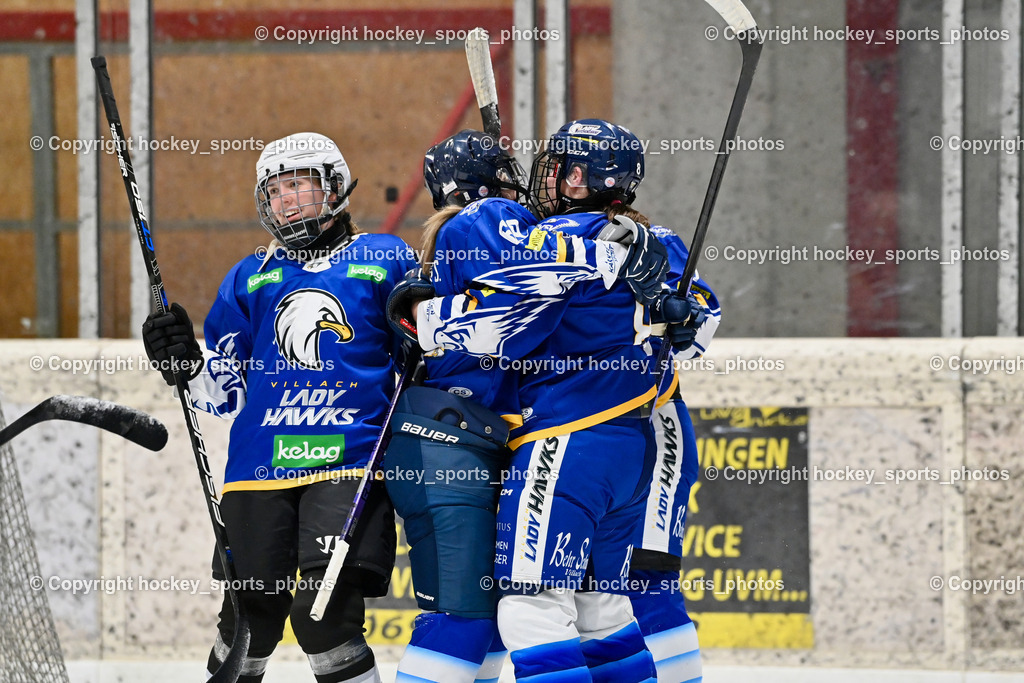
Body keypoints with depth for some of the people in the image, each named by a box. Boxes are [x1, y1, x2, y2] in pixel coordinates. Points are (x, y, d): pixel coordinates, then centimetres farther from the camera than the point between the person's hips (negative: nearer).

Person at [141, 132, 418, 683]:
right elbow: (224, 394, 17)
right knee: (250, 618, 2)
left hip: (349, 463, -3)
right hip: (260, 466, 3)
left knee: (324, 614, -19)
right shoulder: (250, 280, 19)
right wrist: (182, 363, 0)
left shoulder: (384, 261, 10)